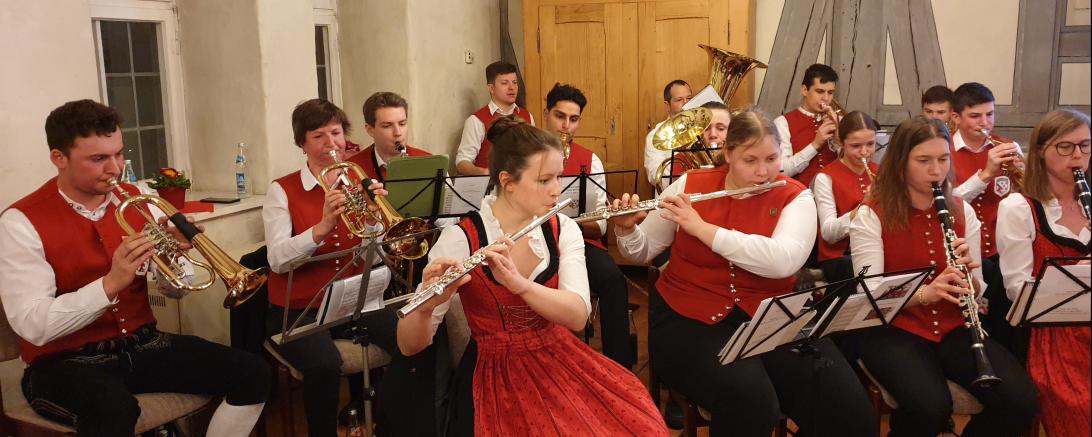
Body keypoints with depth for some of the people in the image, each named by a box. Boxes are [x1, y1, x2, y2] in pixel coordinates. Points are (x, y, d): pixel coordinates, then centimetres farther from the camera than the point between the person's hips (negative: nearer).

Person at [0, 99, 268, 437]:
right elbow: (33, 325, -20)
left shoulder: (137, 200, 3)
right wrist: (110, 283, -31)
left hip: (142, 344, 5)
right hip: (65, 361, -5)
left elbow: (176, 290, 7)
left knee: (253, 375, -12)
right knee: (114, 409, -39)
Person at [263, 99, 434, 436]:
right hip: (299, 309, -3)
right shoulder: (282, 191, -3)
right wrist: (322, 227, -31)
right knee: (325, 365, -33)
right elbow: (278, 260, -17)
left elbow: (373, 257, -2)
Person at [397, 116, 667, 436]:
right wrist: (427, 304, -35)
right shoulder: (459, 239, -12)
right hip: (494, 375, -3)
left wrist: (518, 283, -33)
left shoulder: (564, 230, 0)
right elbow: (410, 346, -14)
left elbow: (578, 315, -16)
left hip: (560, 362, 4)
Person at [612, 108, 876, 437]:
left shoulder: (794, 197, -1)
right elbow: (641, 253, 9)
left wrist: (701, 227, -24)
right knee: (748, 400, -30)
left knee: (849, 406, -18)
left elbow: (783, 261, -22)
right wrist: (626, 228, -14)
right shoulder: (690, 185, 1)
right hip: (689, 318, -1)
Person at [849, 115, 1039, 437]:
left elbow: (976, 291, 7)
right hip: (893, 328, -4)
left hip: (952, 327, 5)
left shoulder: (962, 211, 6)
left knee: (1021, 401, -19)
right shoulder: (871, 215, -8)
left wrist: (967, 273, -16)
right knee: (930, 406, -31)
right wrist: (923, 293, -33)